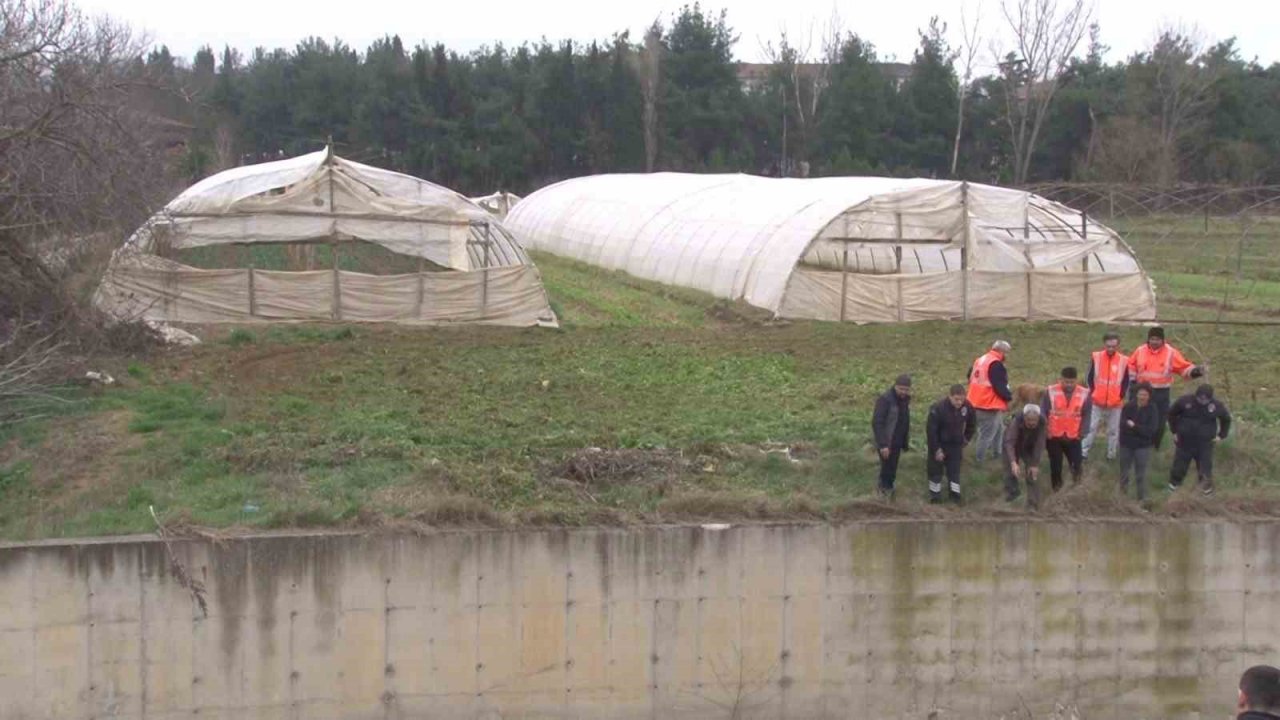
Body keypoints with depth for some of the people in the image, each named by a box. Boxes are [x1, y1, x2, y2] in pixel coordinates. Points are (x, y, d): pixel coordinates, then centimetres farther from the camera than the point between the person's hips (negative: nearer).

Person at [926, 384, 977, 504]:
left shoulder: (967, 407, -17)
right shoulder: (938, 408, -31)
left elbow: (971, 425, 4)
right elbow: (930, 430, -23)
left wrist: (965, 440, 4)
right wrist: (937, 449, -19)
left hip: (955, 443, 3)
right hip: (938, 442, -3)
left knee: (955, 468, 7)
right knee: (936, 468, 7)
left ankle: (955, 494, 17)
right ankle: (935, 494, 19)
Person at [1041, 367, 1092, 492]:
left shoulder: (1084, 394, -6)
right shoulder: (1051, 392, -10)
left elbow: (1086, 415, 3)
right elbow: (1043, 413, -4)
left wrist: (1082, 432, -5)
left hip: (1073, 437, 1)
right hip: (1053, 436, 0)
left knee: (1077, 462, -1)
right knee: (1055, 464, 8)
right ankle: (1057, 487, 27)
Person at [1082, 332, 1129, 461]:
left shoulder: (1124, 360, -5)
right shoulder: (1096, 357, -4)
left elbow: (1126, 381, 3)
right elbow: (1090, 378, 3)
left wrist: (1121, 396, -5)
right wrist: (1092, 393, -4)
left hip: (1115, 404, 0)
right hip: (1097, 402, 0)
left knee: (1114, 430, 9)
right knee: (1091, 428, 4)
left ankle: (1111, 454, 19)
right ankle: (1083, 452, 10)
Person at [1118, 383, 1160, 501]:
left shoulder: (1152, 410, -9)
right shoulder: (1128, 407, -5)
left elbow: (1151, 430, -16)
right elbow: (1123, 425, -12)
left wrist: (1134, 426, -21)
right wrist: (1140, 430, -23)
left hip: (1143, 446, -2)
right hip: (1126, 444, 2)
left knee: (1141, 475, 2)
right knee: (1124, 472, 14)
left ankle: (1142, 498, 11)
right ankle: (1122, 495, 29)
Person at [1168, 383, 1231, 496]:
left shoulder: (1216, 406, -11)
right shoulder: (1185, 401, -14)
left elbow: (1226, 419, 10)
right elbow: (1172, 414, 4)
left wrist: (1221, 435, 6)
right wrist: (1174, 431, 4)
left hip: (1205, 443, 0)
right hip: (1184, 441, 0)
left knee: (1205, 467, 3)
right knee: (1180, 464, 13)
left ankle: (1207, 486, 20)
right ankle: (1174, 483, 35)